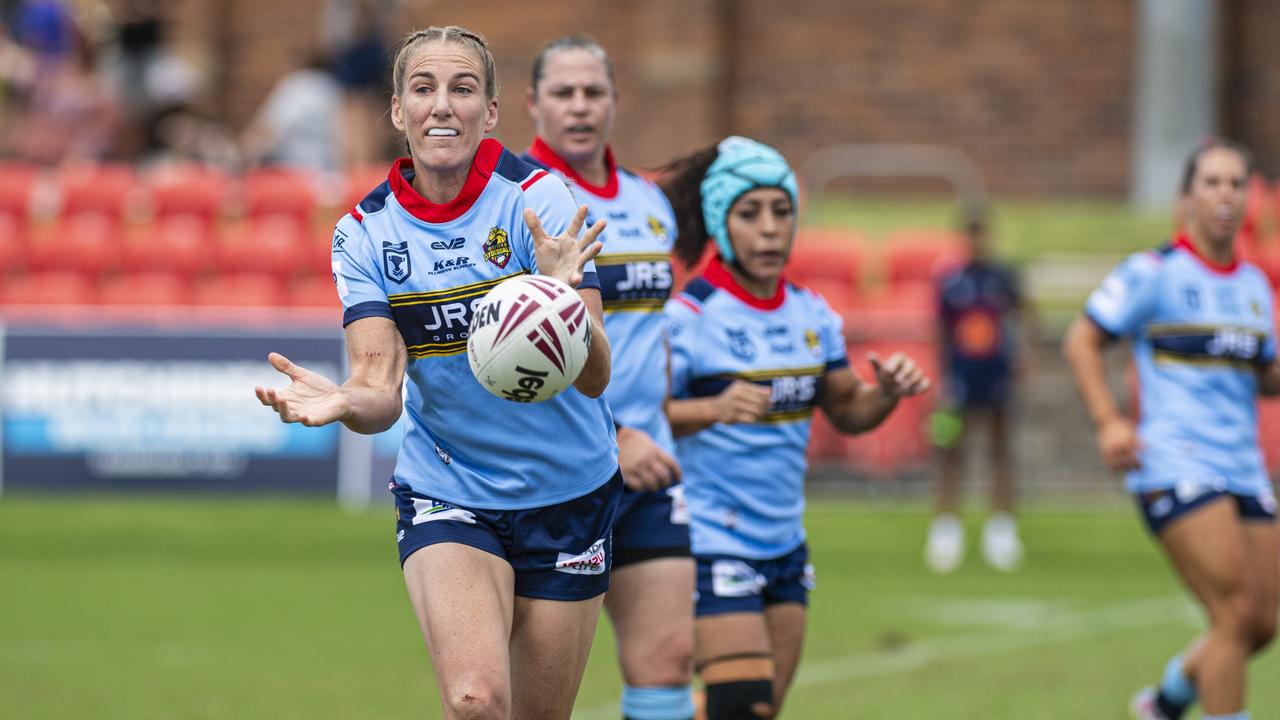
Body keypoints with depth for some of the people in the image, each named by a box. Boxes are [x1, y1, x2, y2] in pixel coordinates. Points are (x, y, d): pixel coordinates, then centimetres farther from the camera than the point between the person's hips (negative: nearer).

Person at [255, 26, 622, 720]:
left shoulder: (535, 196, -15)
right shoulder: (365, 231, -7)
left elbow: (593, 377, -23)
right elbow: (382, 389, -15)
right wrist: (343, 402, -38)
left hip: (568, 494, 0)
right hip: (443, 496, 0)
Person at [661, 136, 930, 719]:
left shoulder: (810, 314, 8)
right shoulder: (689, 315, -13)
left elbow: (847, 412, 16)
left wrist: (887, 392, -4)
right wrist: (714, 409, -33)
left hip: (783, 546, 7)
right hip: (709, 541, -7)